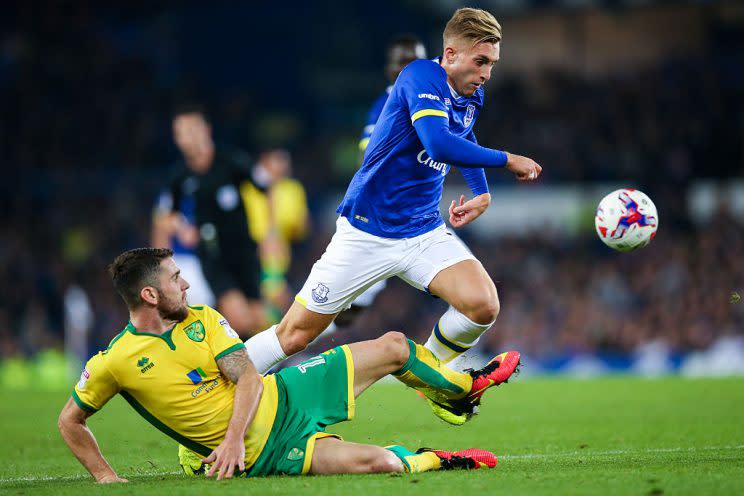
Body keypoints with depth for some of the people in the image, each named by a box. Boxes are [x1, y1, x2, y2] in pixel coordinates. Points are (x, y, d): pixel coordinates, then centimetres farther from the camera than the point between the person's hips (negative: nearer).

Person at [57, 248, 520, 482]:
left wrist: (233, 436, -22)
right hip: (266, 451, -6)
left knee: (394, 347, 5)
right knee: (378, 462, -27)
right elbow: (70, 421, -2)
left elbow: (249, 377, -6)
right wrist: (104, 475, -10)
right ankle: (427, 461, 8)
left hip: (284, 396, 6)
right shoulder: (113, 363, -15)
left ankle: (464, 387, 35)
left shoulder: (202, 320, -1)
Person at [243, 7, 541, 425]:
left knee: (483, 304, -19)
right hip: (366, 232, -6)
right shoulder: (421, 77, -17)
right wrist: (508, 161, -24)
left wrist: (482, 192, 18)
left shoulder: (471, 97, 6)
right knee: (295, 334, -3)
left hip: (425, 232, 6)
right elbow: (440, 145, -34)